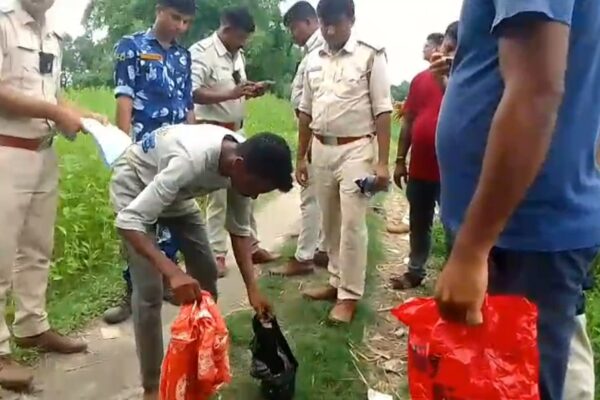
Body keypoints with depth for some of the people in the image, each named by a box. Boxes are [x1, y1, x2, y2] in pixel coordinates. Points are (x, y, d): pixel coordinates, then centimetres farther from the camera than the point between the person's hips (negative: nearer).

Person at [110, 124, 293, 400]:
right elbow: (128, 221, -42)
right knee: (150, 290, -13)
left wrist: (252, 288, -15)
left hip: (176, 191, 7)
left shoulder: (242, 162, -20)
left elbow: (239, 229, -9)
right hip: (134, 185, -6)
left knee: (206, 272, 6)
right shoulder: (191, 161, -43)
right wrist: (172, 272, -52)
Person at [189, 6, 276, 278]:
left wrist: (251, 91, -3)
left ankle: (251, 246, 25)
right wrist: (232, 94, -29)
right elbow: (192, 93, -23)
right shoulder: (201, 52, -13)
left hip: (237, 130, 8)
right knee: (219, 195, -1)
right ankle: (217, 254, 12)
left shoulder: (237, 55, 10)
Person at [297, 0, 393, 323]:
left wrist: (382, 162, -14)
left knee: (352, 225, -4)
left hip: (356, 150, -5)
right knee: (330, 223, 12)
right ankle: (337, 282, 27)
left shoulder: (371, 57, -4)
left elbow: (382, 112, -8)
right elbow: (306, 112, 14)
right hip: (322, 150, 5)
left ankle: (349, 295, 7)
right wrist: (301, 157, 12)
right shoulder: (313, 61, 10)